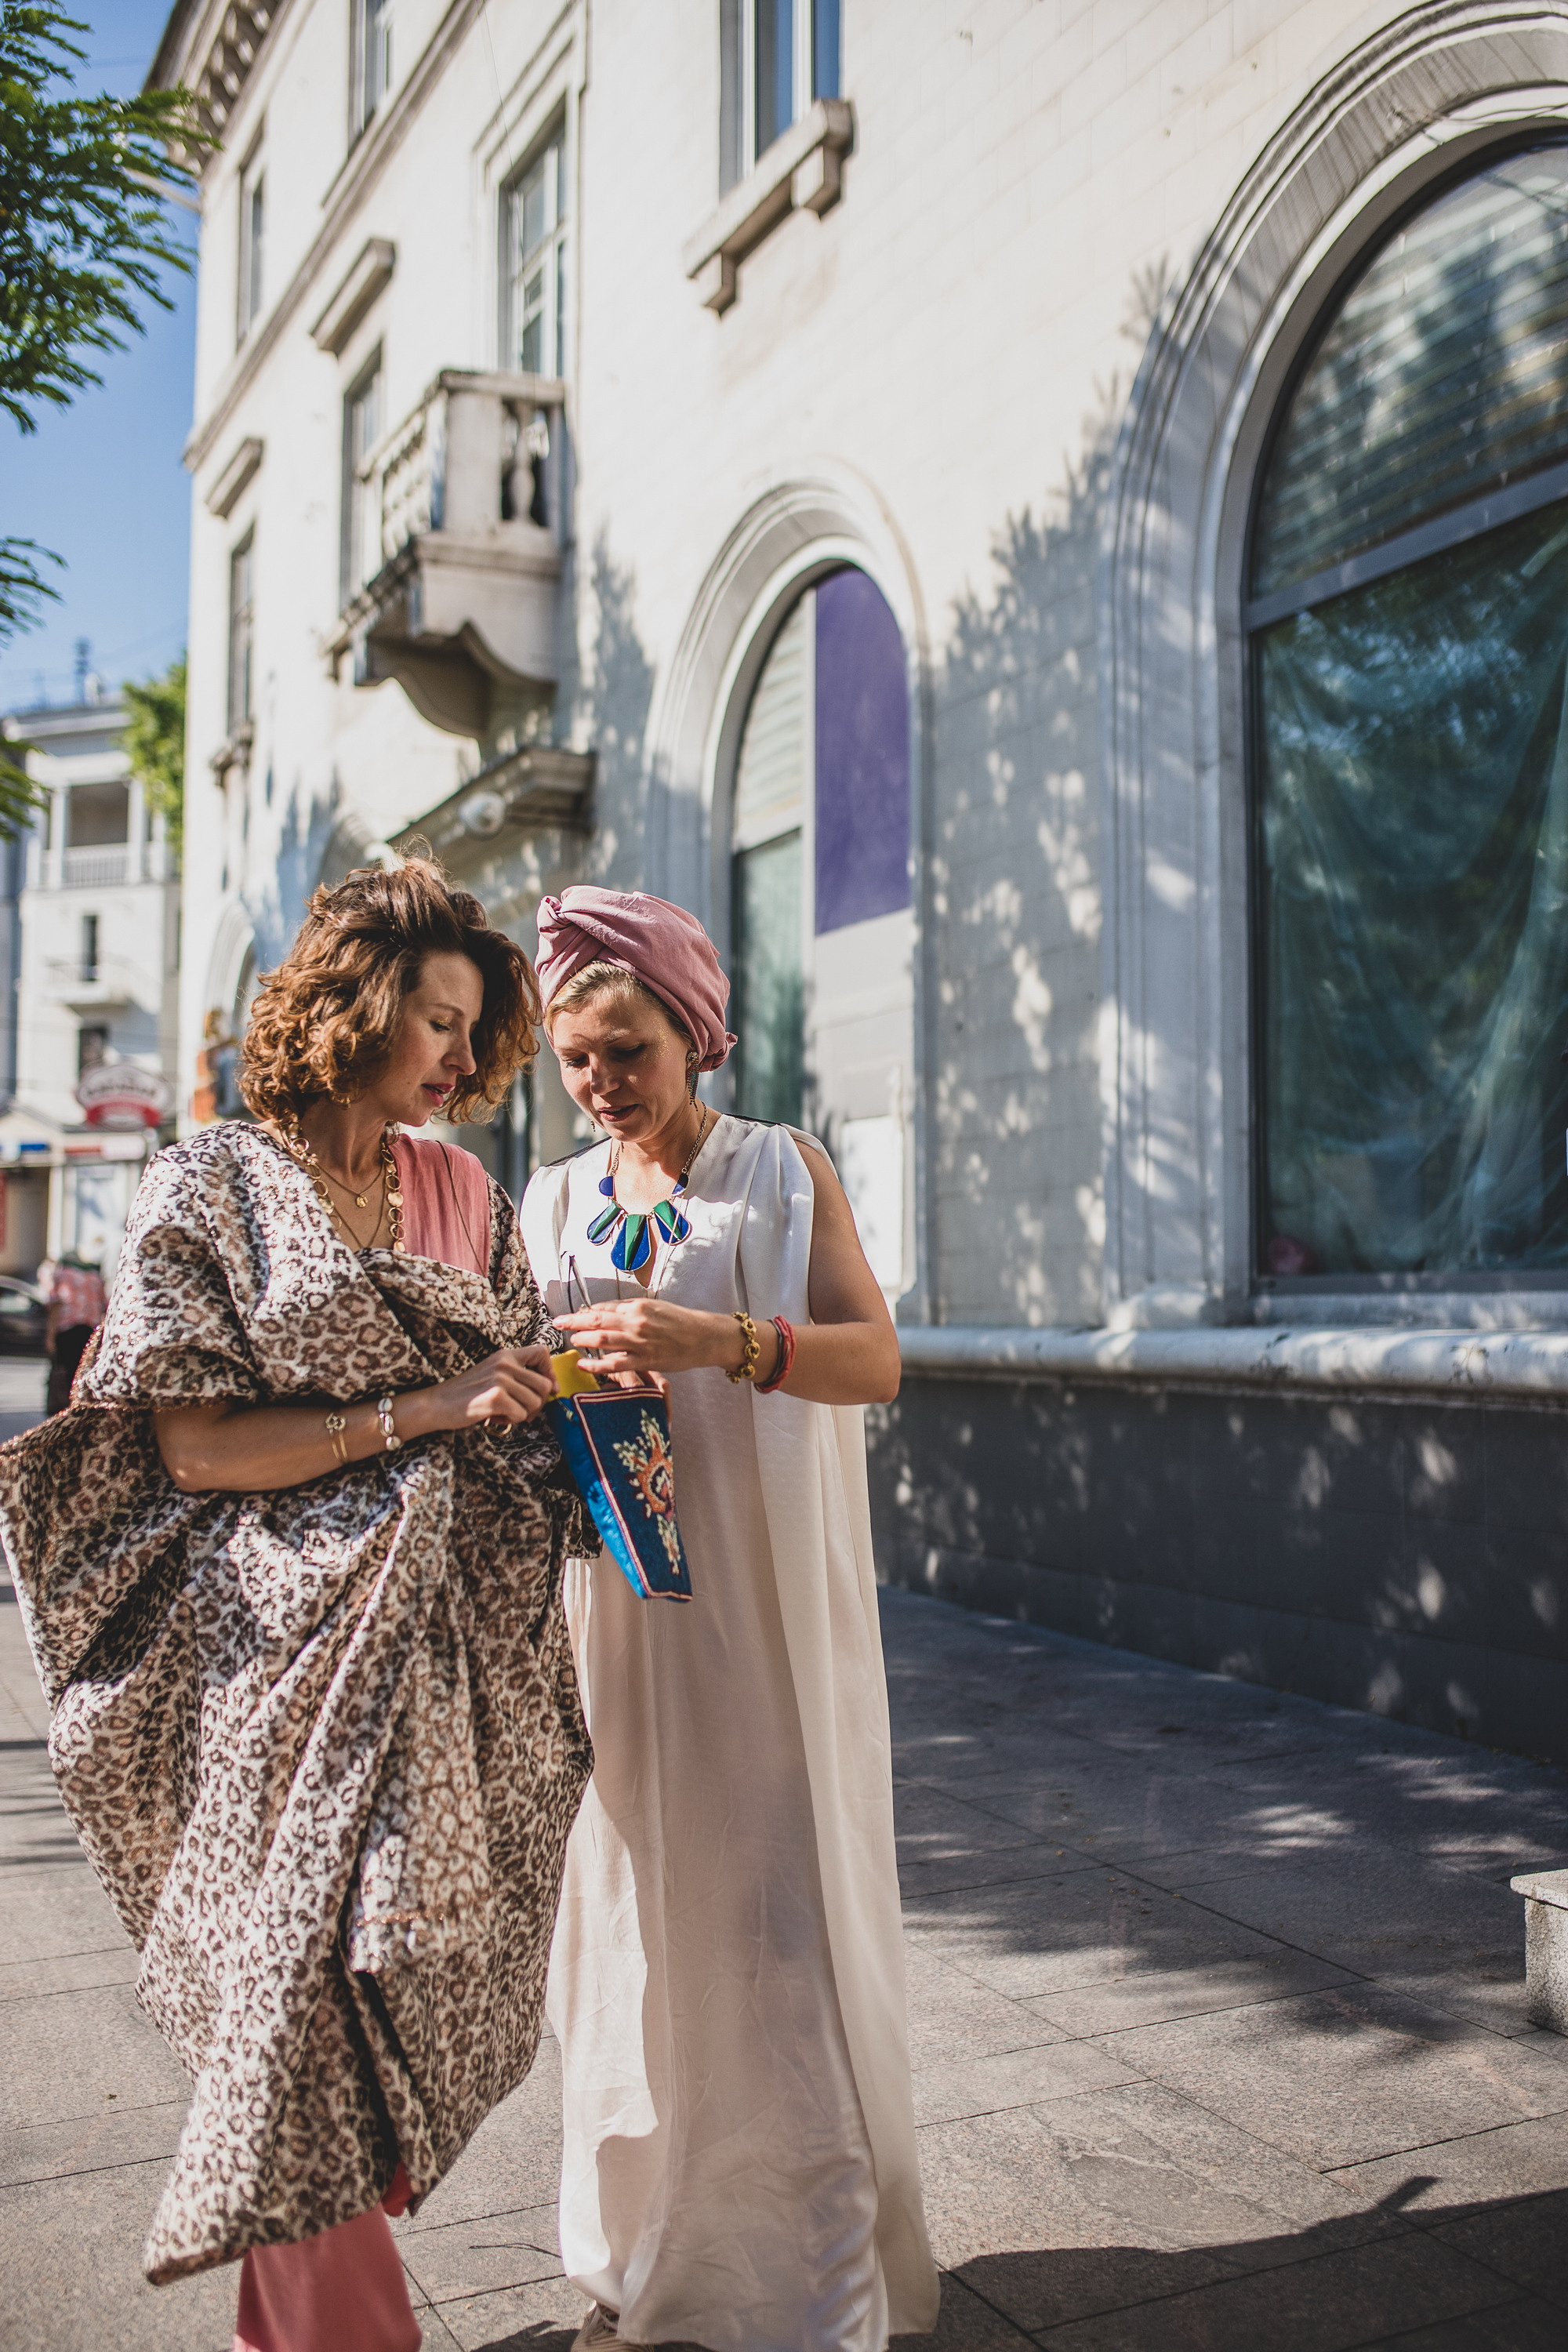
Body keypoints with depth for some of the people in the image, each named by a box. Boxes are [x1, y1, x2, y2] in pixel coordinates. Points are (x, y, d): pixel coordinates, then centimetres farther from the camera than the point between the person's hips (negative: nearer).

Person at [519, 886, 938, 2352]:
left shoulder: (785, 1173, 1)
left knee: (774, 1925, -2)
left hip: (761, 1606, -3)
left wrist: (719, 1339, -29)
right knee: (633, 1917, 7)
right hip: (610, 1606, 3)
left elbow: (875, 1359, -12)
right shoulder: (552, 1204, 12)